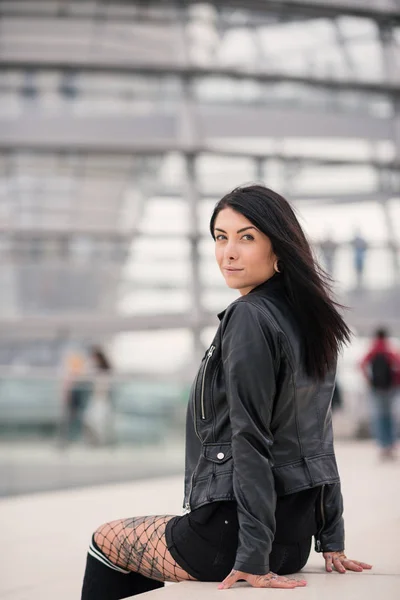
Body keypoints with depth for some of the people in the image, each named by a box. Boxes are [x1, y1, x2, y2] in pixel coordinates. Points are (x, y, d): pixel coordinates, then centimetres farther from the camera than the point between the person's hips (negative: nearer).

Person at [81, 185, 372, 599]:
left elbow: (251, 440, -22)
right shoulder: (311, 320, 10)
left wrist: (254, 558, -22)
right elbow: (318, 439, 12)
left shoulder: (249, 318, -17)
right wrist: (332, 541, 16)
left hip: (234, 533, -8)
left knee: (106, 539, 17)